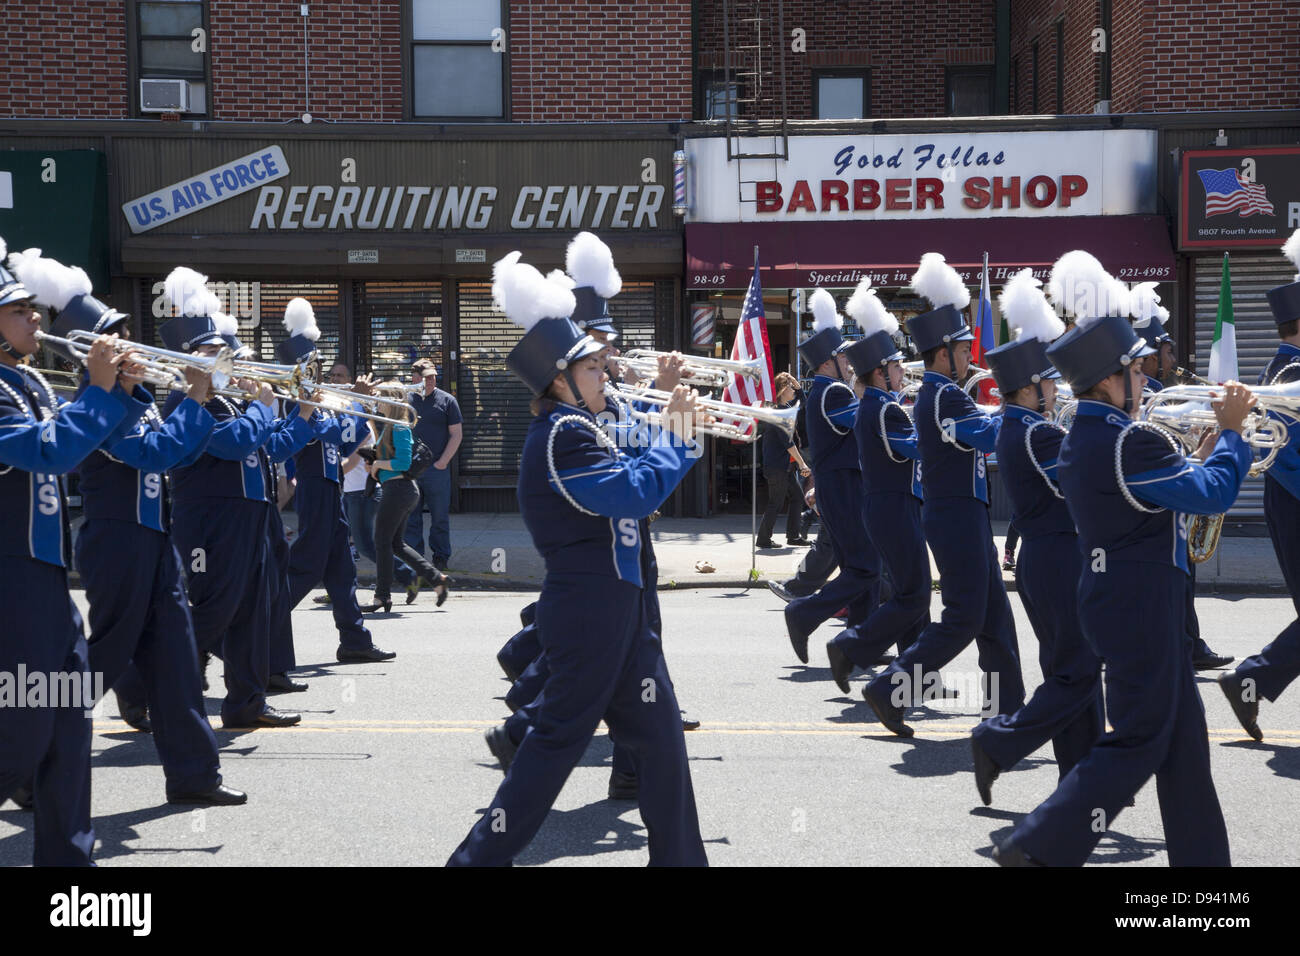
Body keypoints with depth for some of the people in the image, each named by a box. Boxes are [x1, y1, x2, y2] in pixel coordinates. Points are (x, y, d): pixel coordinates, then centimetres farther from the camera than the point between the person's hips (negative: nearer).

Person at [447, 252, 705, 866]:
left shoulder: (574, 429, 15)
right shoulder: (564, 435, -18)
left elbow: (626, 481, 21)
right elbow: (635, 492, -26)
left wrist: (670, 421, 12)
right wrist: (677, 434, -14)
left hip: (616, 606, 10)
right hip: (590, 613, -10)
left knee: (659, 733, 11)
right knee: (562, 736, -3)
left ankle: (680, 857, 18)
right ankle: (482, 857, 6)